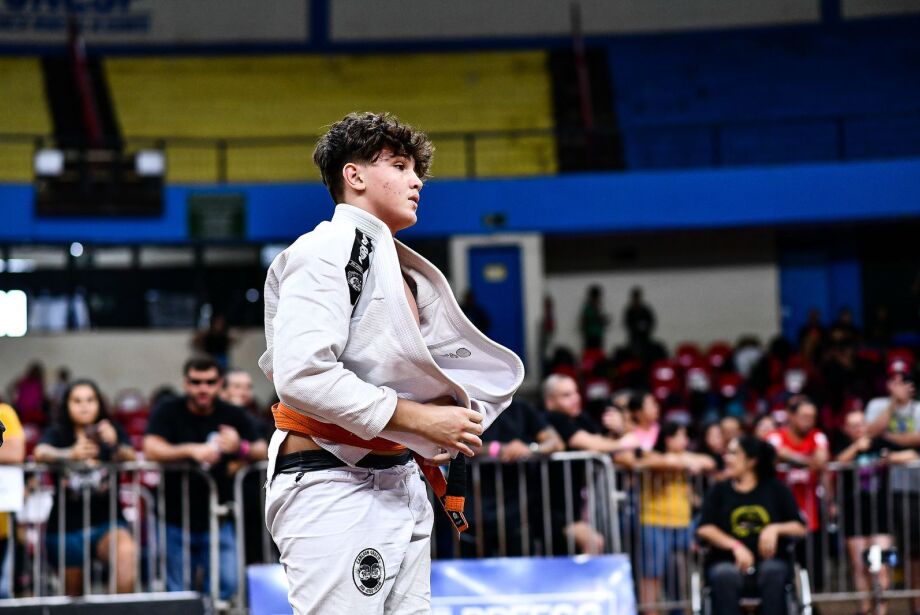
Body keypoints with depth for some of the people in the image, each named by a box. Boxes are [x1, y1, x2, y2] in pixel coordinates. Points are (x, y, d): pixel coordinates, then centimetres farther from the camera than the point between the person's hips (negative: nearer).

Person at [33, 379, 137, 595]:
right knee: (74, 592, 2)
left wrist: (116, 445, -37)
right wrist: (70, 454, -40)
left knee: (127, 551, -31)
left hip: (106, 521, -1)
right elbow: (40, 453, -19)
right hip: (67, 526, 1)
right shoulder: (57, 434, 4)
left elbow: (131, 458, -13)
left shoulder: (113, 431, 6)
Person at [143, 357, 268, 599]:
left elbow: (262, 451, -3)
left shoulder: (234, 416, 7)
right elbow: (151, 448, -16)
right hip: (175, 522, -2)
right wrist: (191, 450, -28)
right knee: (177, 596, -1)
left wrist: (241, 447, -25)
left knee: (227, 584, -11)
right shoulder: (167, 412, -1)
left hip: (217, 522, 2)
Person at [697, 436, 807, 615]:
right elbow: (704, 529, 1)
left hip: (769, 560, 0)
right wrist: (736, 546, -14)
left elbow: (799, 528, 9)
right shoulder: (719, 491, 14)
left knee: (773, 573, -34)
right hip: (727, 561, 0)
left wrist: (776, 529, -12)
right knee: (725, 576, -34)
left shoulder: (776, 489, 14)